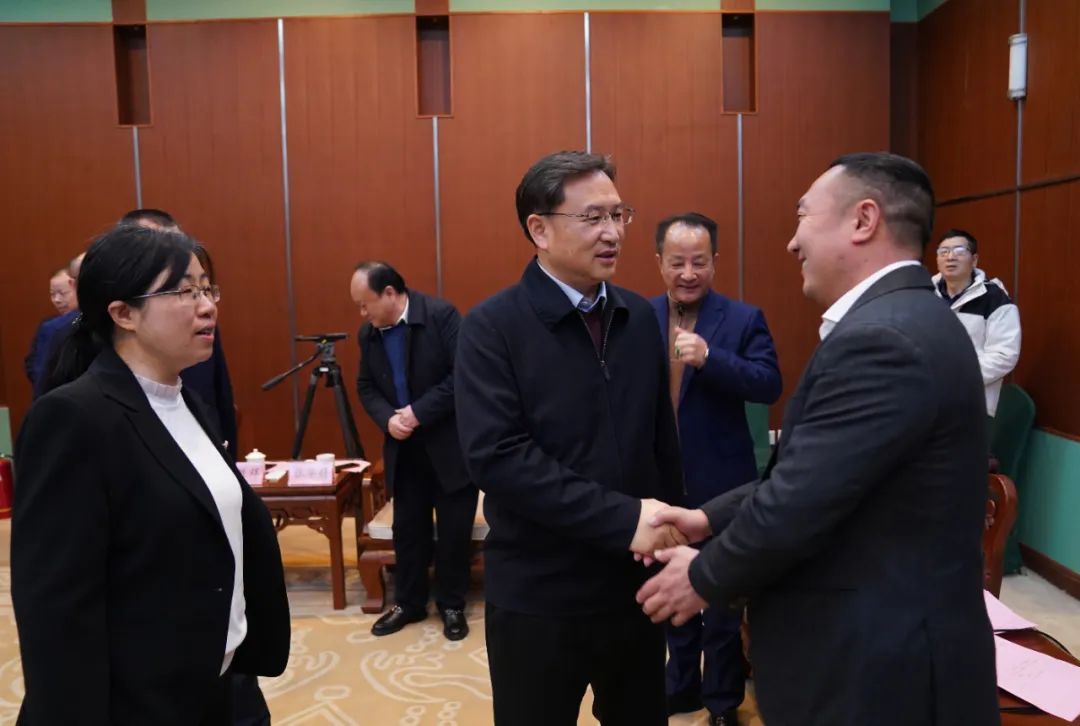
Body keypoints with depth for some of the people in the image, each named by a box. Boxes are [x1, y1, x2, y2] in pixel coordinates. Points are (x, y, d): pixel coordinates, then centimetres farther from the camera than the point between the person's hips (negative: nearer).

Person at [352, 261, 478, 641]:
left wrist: (419, 413, -21)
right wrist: (387, 419, -10)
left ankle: (452, 606, 23)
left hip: (451, 444, -5)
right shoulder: (368, 333, 4)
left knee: (454, 530, 5)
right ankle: (409, 602, 30)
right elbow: (366, 387, 10)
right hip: (404, 449, 5)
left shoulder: (441, 315, -15)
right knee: (407, 528, 13)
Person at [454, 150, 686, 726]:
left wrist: (667, 527, 1)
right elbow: (495, 456, -22)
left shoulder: (640, 318, 3)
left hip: (635, 583, 5)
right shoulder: (493, 327, -12)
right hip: (539, 597, -4)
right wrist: (622, 518, -24)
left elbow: (662, 438, 8)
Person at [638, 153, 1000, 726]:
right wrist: (709, 518, 5)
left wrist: (704, 578, -9)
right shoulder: (899, 321, 7)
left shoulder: (879, 339, -25)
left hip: (879, 664, -9)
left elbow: (798, 500, -25)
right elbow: (801, 473, 10)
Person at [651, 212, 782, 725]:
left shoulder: (744, 319, -8)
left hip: (719, 484, -3)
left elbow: (770, 386, -18)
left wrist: (710, 358, -32)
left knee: (721, 596, 12)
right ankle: (682, 684, 40)